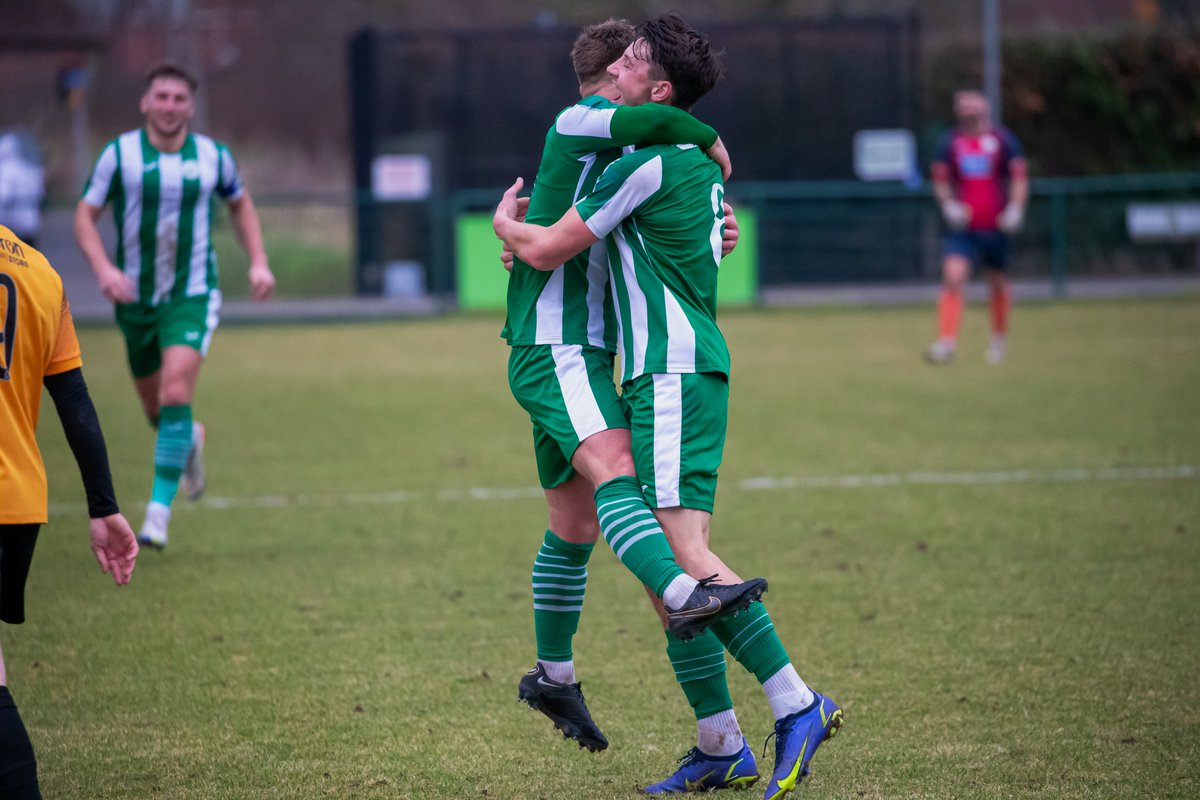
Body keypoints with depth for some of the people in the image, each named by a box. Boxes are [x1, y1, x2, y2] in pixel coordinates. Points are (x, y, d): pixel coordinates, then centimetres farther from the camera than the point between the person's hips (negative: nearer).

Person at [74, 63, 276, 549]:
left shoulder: (213, 156, -2)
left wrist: (258, 263, 5)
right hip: (135, 296, 1)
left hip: (192, 296, -1)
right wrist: (104, 268, -21)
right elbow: (85, 216, -4)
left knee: (175, 395, -20)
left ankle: (159, 511, -18)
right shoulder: (119, 154, -7)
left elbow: (240, 205, 17)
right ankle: (190, 441, 50)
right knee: (154, 408, 12)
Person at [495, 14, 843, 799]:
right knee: (669, 561, 8)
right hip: (677, 372, 10)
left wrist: (506, 223, 16)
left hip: (673, 373, -10)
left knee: (680, 547, -17)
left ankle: (797, 704, -19)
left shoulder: (644, 166, -12)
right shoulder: (698, 163, 17)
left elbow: (545, 250, -6)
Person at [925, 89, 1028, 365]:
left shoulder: (1003, 139, 1)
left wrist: (1015, 207, -11)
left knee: (997, 283, 12)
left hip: (995, 226, 0)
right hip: (962, 226, 0)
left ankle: (999, 338, 34)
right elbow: (941, 182, 11)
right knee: (952, 278, -18)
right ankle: (946, 342, -23)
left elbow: (1019, 177, 4)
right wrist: (948, 204, -8)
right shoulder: (950, 142, 4)